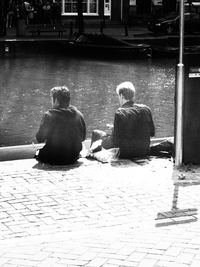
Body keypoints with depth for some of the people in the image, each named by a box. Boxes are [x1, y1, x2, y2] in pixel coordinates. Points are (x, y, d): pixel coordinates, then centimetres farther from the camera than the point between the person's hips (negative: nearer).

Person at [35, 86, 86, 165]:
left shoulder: (49, 115, -17)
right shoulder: (78, 115, -4)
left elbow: (40, 138, -9)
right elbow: (83, 137, 7)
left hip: (53, 159, -5)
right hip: (73, 158, 5)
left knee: (37, 152, 25)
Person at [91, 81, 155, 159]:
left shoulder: (120, 113, -21)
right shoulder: (146, 109, -6)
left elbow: (115, 141, -20)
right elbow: (152, 133, 4)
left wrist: (113, 129, 0)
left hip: (125, 154, -5)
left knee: (96, 133, 17)